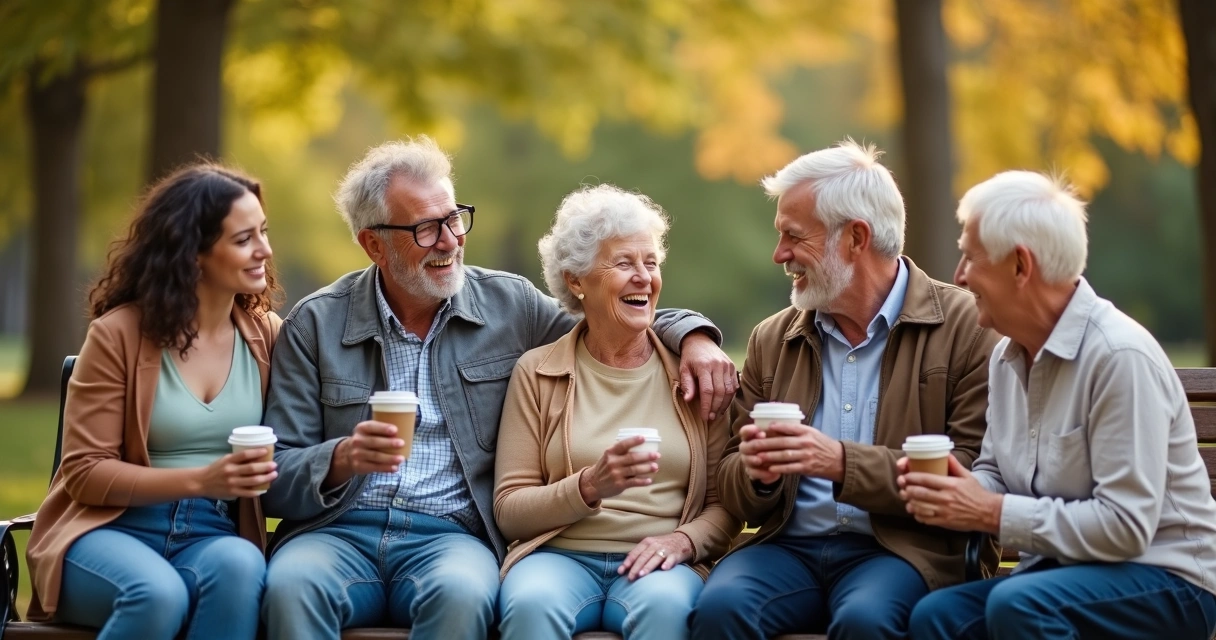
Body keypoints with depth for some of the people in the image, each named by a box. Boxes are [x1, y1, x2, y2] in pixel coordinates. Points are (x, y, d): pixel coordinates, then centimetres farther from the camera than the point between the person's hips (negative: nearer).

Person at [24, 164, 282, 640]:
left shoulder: (268, 337, 8)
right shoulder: (118, 334, -4)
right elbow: (84, 473, -6)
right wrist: (200, 479, -18)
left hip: (213, 536, 3)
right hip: (109, 529, -2)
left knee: (239, 566, -34)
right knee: (158, 593, -37)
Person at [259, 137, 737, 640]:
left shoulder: (510, 305, 10)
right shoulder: (315, 325, 5)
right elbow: (275, 480, 3)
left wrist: (693, 336, 1)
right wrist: (343, 458, -18)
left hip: (453, 534, 1)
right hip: (339, 530, 0)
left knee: (461, 594, -36)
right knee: (291, 587, -35)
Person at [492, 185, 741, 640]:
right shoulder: (537, 373, 8)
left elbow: (725, 504, 10)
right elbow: (509, 512, 3)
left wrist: (683, 539, -11)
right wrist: (589, 487, -15)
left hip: (653, 563, 1)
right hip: (559, 554, -1)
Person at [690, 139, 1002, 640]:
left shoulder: (963, 326, 1)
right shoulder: (772, 341, 14)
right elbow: (732, 485, 17)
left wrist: (844, 463, -18)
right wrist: (755, 473, -7)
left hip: (899, 548, -3)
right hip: (788, 545, 3)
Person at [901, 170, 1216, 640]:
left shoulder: (1120, 356, -20)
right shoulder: (1007, 356, 6)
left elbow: (1125, 525, -24)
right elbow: (996, 475, 16)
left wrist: (993, 513, -20)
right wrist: (954, 490, -7)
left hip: (1166, 581, -7)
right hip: (1066, 567, 7)